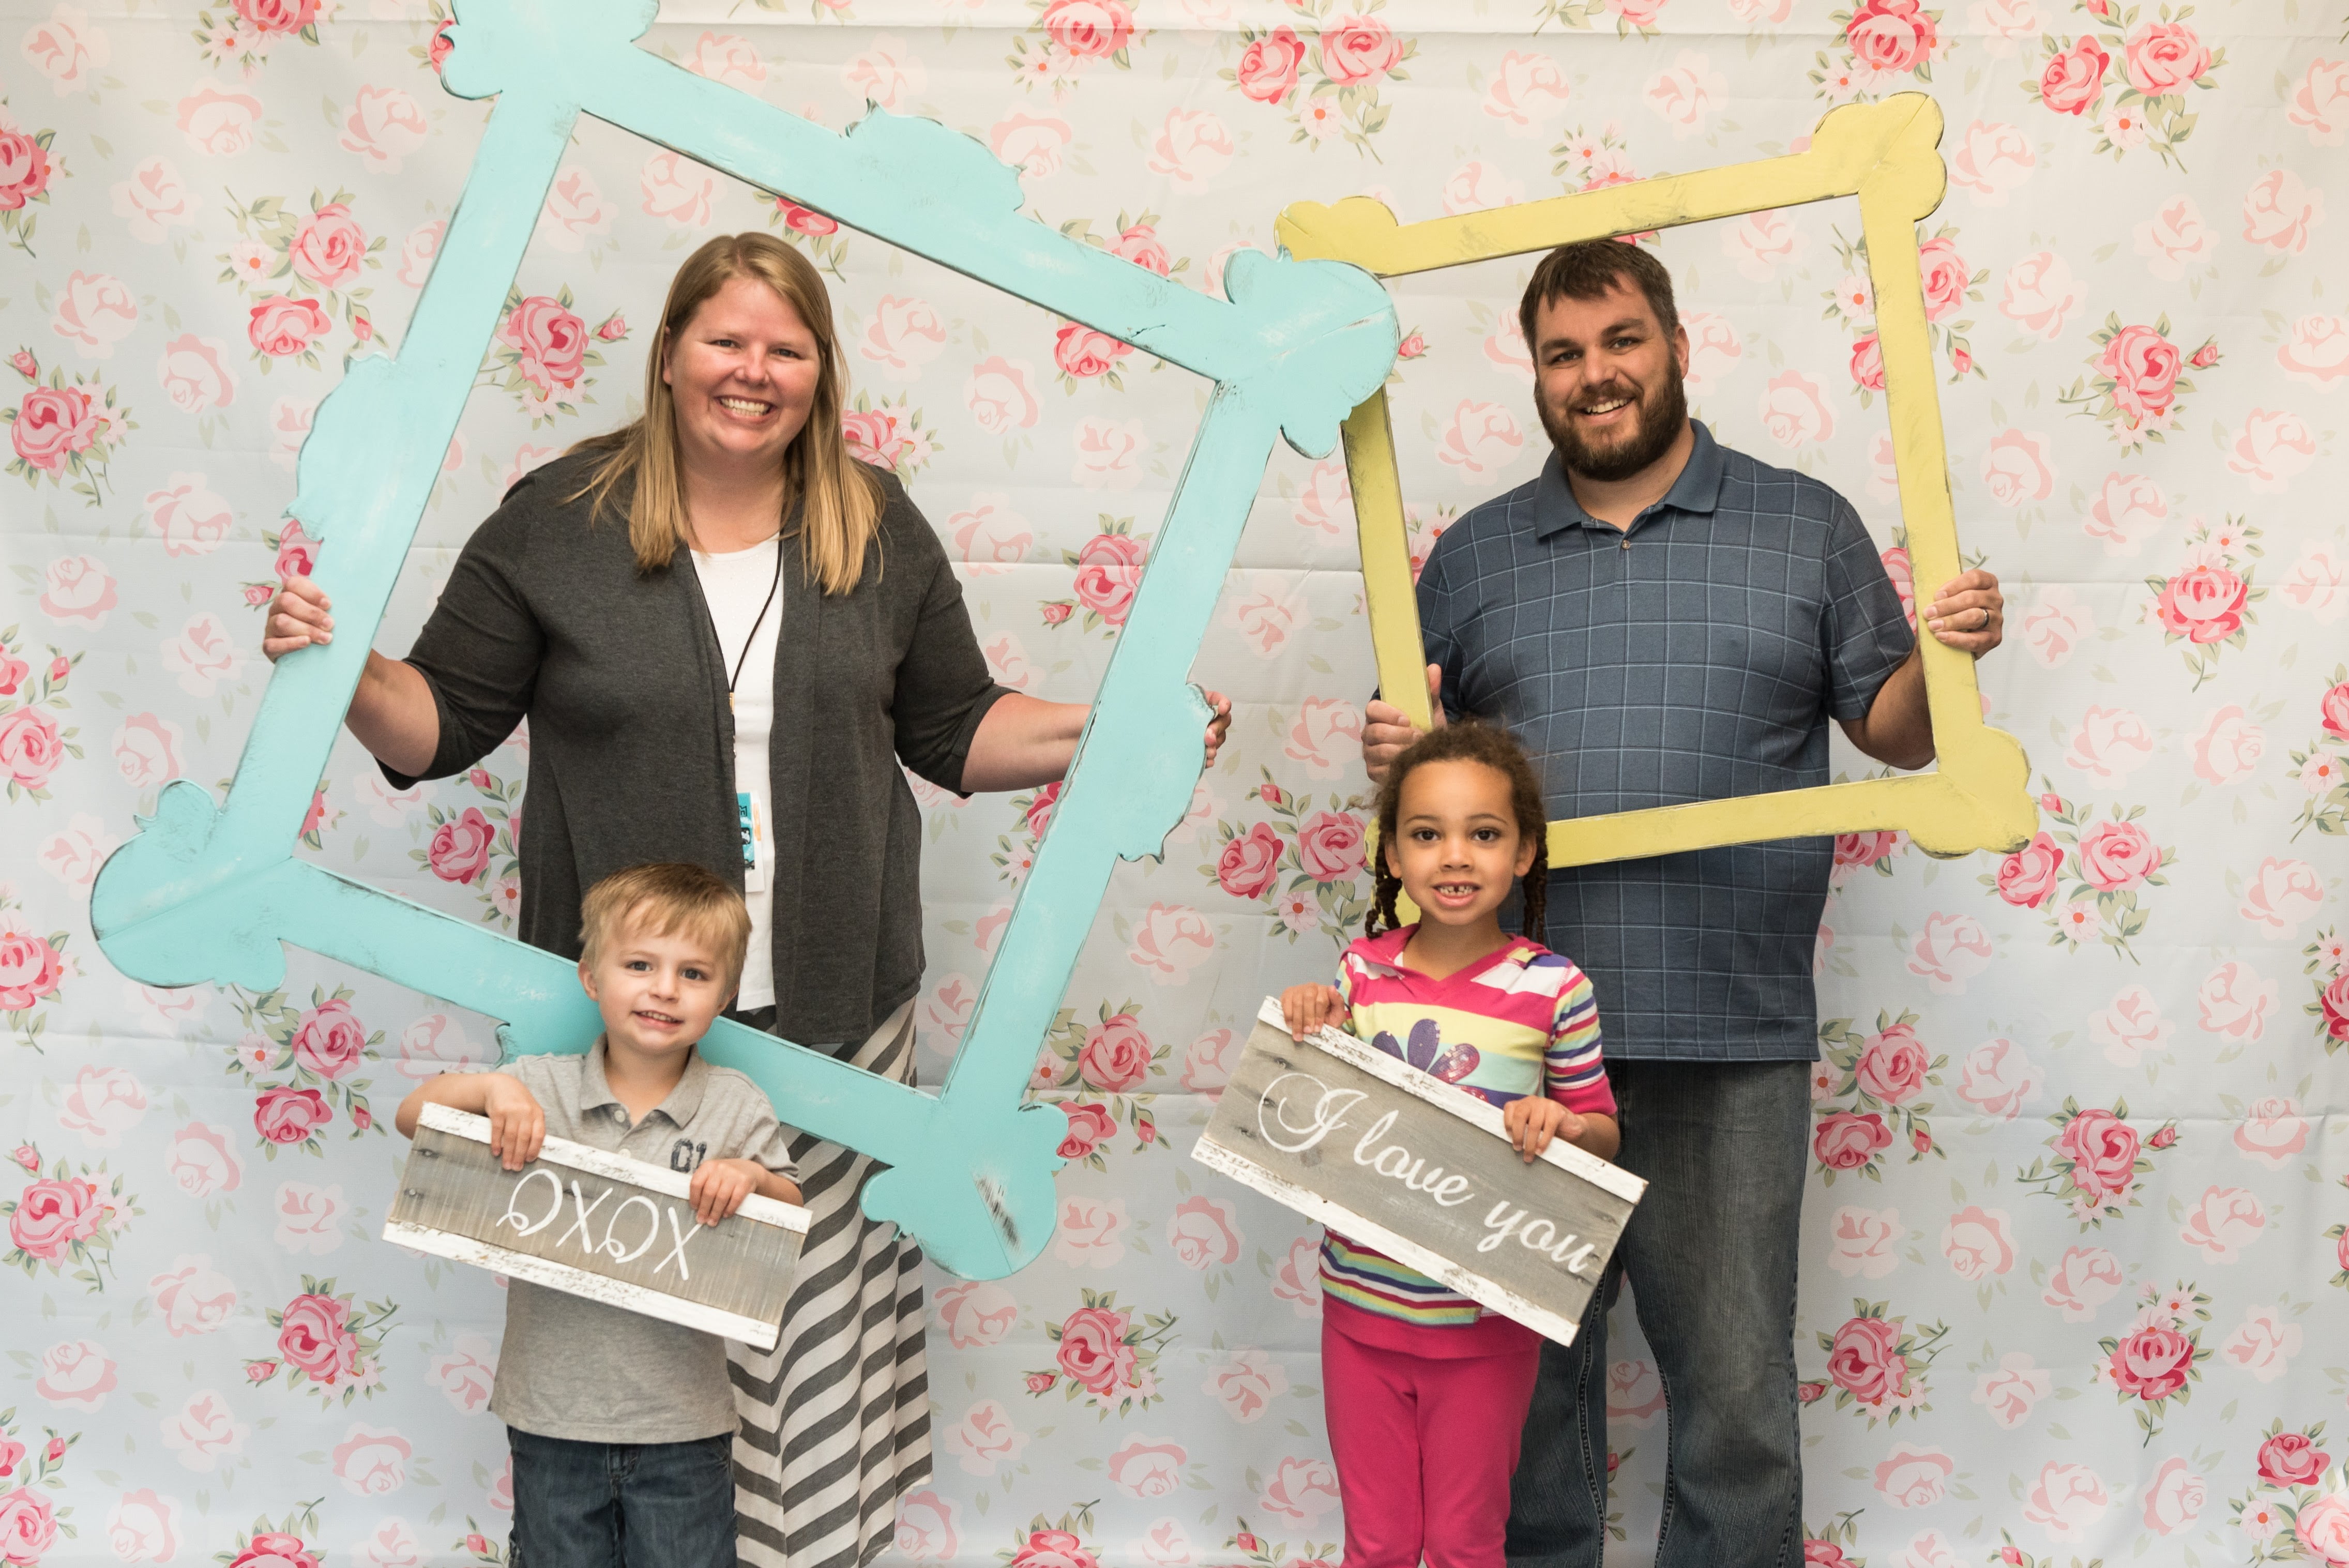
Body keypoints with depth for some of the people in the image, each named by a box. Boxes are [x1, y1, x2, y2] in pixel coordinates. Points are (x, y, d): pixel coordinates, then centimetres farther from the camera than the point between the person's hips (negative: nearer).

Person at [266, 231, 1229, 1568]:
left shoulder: (881, 531, 8)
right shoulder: (560, 521, 1)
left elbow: (957, 731, 14)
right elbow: (436, 724, 3)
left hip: (833, 1021, 2)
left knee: (818, 1335, 4)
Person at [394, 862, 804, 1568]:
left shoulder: (736, 1107, -4)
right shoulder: (542, 1087, -4)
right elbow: (412, 1116, -2)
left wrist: (752, 1177, -20)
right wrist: (491, 1087, -20)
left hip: (682, 1430, 0)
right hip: (552, 1420, 1)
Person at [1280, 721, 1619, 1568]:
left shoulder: (1553, 989, -10)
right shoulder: (1362, 969, -3)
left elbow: (1603, 1134, 0)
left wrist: (1562, 1122, -21)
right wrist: (1308, 1029, -9)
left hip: (1483, 1325, -2)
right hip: (1361, 1305, 2)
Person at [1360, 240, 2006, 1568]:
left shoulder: (1804, 528, 8)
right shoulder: (1475, 555, 13)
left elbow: (1895, 732, 9)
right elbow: (1417, 752, 17)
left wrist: (1949, 656, -11)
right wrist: (1392, 753, -6)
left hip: (1730, 1040, -1)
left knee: (1736, 1384, 3)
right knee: (1528, 1370, 11)